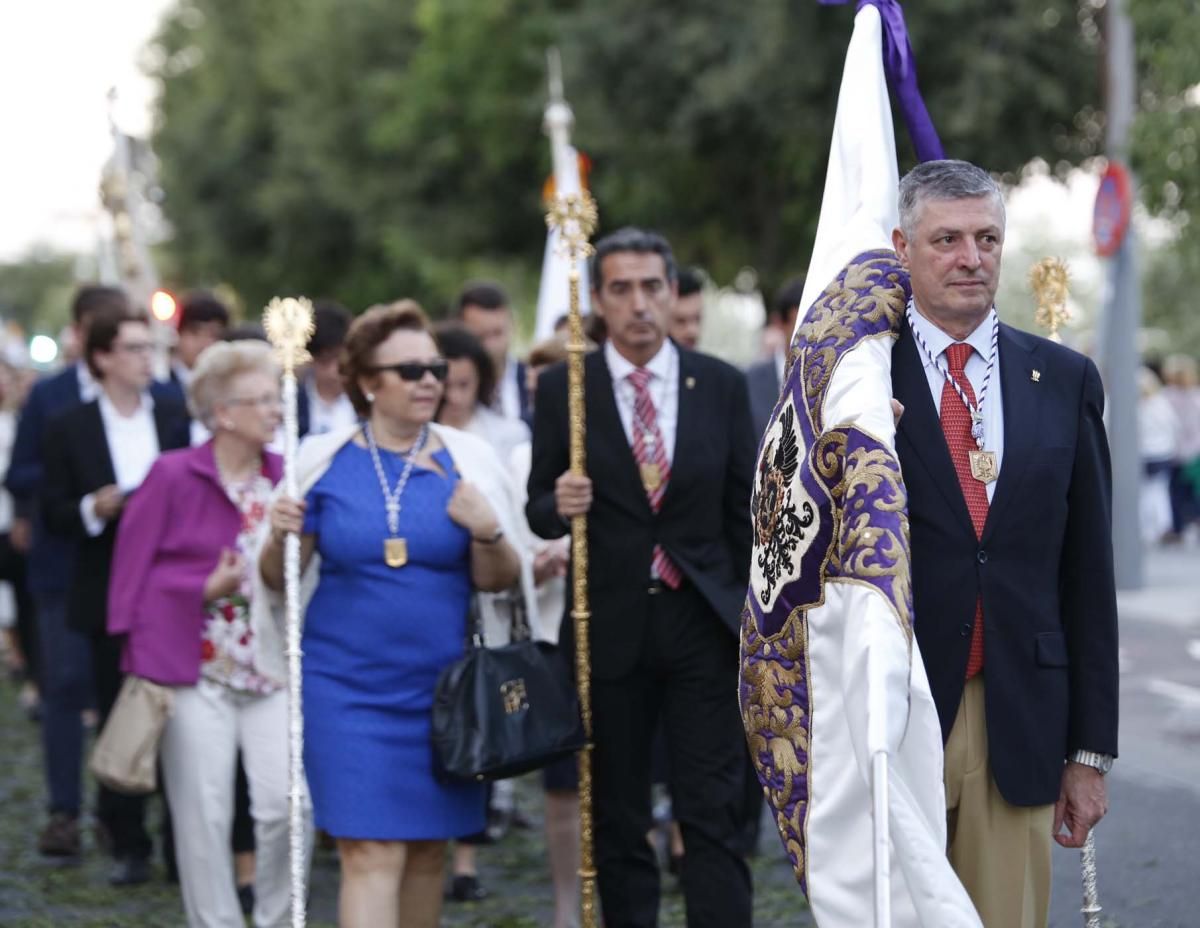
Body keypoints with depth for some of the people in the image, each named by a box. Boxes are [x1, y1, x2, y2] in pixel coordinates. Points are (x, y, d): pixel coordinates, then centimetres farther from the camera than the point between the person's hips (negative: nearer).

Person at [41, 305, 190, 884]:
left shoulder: (178, 421, 6)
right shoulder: (70, 429, 2)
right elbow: (54, 512, 0)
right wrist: (95, 509, -19)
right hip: (110, 600, -1)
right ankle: (128, 846, 14)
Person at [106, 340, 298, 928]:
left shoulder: (286, 477, 7)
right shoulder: (173, 477, -4)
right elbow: (134, 572, -1)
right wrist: (207, 587, -11)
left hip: (272, 672, 3)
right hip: (195, 673, -3)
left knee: (287, 803, -6)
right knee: (204, 815, 1)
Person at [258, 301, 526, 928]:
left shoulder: (466, 459, 2)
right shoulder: (324, 461, 0)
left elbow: (499, 581, 3)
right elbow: (278, 579, 6)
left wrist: (487, 532, -17)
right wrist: (281, 538, -15)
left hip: (443, 684, 2)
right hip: (347, 683, -2)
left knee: (426, 850, 10)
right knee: (370, 854, -9)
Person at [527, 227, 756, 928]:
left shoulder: (723, 385, 4)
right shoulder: (562, 389, 1)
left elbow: (746, 511, 6)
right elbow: (540, 508, 6)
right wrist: (558, 506, -18)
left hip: (704, 625, 0)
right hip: (611, 627, 0)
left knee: (713, 816, -4)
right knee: (619, 824, 8)